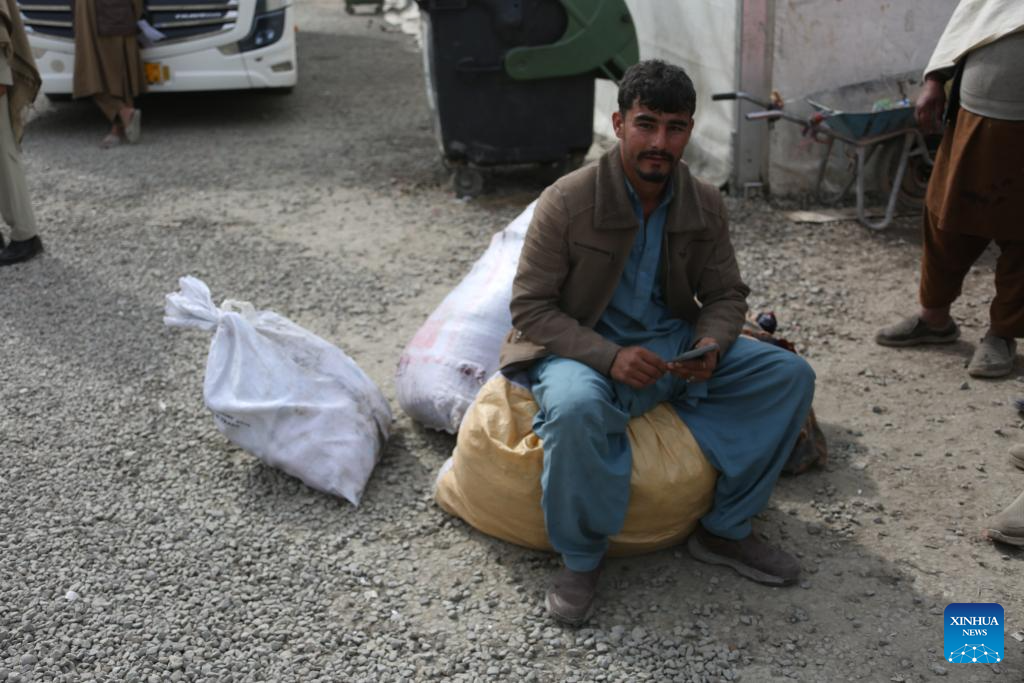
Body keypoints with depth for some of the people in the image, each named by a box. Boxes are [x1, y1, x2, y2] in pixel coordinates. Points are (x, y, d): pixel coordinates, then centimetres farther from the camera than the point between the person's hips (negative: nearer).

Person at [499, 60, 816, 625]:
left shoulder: (704, 205, -1)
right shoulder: (567, 201, -16)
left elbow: (726, 295, 8)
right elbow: (530, 307, -15)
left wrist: (710, 345, -16)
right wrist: (610, 357, -28)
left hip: (673, 344, 5)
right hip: (584, 348, -5)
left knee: (789, 375, -10)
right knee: (576, 408, -40)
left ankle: (724, 530, 2)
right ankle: (581, 558, -13)